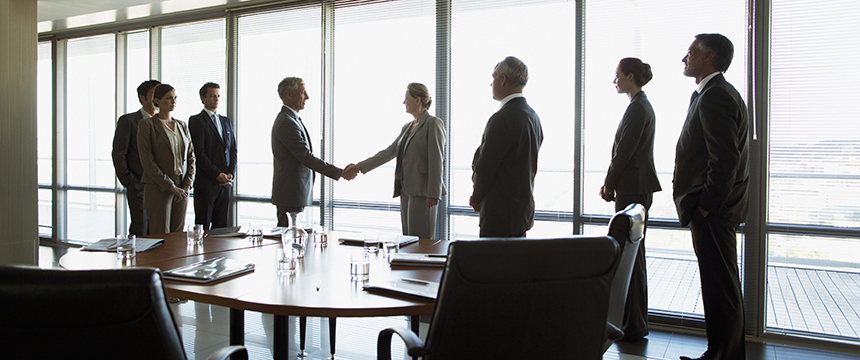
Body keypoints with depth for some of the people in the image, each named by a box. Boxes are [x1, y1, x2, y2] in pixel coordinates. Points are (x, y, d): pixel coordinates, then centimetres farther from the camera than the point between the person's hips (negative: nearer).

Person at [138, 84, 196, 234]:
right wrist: (170, 186, -14)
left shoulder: (182, 125, 14)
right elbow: (147, 160, -10)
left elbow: (191, 157, 13)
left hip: (181, 189, 5)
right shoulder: (147, 124, -3)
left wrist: (187, 185, -1)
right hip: (158, 188, -5)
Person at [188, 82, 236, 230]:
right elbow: (199, 153, -10)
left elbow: (233, 149, 15)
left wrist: (231, 173, 0)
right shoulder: (196, 121, -2)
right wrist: (217, 174, -14)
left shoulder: (226, 121, 18)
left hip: (225, 183, 6)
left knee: (221, 226, 8)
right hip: (206, 183, -6)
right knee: (203, 226, -1)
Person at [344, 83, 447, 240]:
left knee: (422, 240, -8)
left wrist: (433, 194, -17)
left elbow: (436, 162, -13)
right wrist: (359, 166, 12)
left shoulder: (433, 124, -7)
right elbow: (389, 152, 17)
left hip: (422, 191, -8)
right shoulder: (407, 127, 19)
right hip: (406, 190, 8)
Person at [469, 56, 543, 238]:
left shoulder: (502, 119, -19)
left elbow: (485, 164, -16)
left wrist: (476, 198, 1)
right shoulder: (533, 116, 11)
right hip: (524, 208, 10)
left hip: (500, 213, -9)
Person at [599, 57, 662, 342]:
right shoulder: (642, 105, 17)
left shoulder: (637, 108, -14)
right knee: (632, 254, 14)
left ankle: (633, 327, 2)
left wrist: (609, 184, -6)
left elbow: (624, 152, -17)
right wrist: (611, 183, 13)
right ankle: (636, 322, 24)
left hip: (632, 189, -10)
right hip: (637, 188, 10)